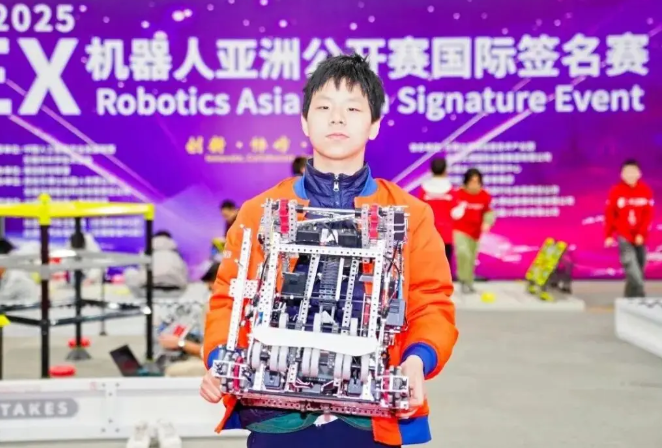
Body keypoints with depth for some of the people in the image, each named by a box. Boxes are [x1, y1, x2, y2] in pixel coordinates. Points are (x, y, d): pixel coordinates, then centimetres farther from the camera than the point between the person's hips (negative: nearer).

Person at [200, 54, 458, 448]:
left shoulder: (410, 215, 7)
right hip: (277, 415, 1)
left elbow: (432, 304, 4)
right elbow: (229, 299, 8)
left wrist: (418, 359, -15)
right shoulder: (259, 212, 9)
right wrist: (221, 360, -9)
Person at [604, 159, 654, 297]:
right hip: (624, 237, -3)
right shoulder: (615, 191, -4)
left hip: (640, 238, 3)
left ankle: (630, 297, 20)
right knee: (631, 266, -16)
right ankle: (640, 296, -19)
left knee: (639, 268, 7)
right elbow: (609, 215, -1)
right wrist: (608, 235, -3)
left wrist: (642, 234, -12)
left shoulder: (646, 191, -1)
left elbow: (648, 214, -3)